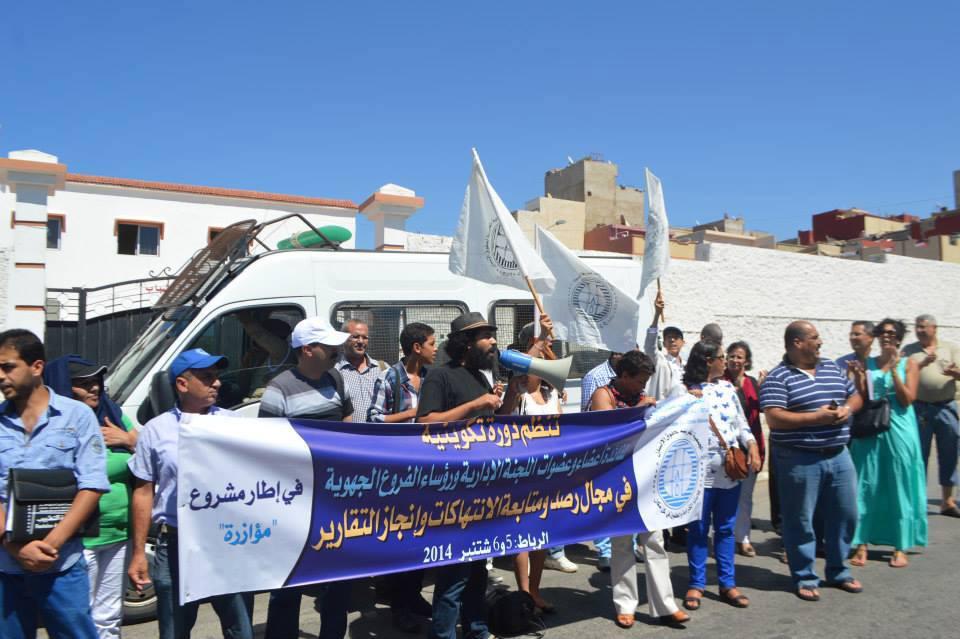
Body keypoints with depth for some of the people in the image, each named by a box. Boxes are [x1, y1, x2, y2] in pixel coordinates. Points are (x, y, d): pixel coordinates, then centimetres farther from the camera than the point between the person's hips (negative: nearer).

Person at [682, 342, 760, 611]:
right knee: (698, 529, 5)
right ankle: (696, 584, 18)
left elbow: (741, 422, 14)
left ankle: (727, 584, 23)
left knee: (726, 528, 13)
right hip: (701, 472, -5)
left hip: (731, 470, 5)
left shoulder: (727, 387, 11)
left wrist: (751, 444, -1)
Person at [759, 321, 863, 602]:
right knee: (800, 520, 3)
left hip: (838, 455, 6)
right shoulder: (777, 378, -10)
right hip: (800, 459, -6)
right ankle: (805, 578, 17)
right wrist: (816, 417, -21)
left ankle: (838, 571, 31)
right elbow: (774, 419, -19)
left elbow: (855, 396, 20)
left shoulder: (833, 368, 12)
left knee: (844, 514, 13)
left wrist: (847, 409, -3)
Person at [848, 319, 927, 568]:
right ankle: (862, 545, 7)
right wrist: (858, 377, -11)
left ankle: (900, 548, 14)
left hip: (898, 432, -1)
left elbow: (908, 399, -8)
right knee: (866, 486, 2)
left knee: (898, 487, 4)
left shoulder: (909, 364, 3)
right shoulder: (868, 363, 7)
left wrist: (893, 370, -13)